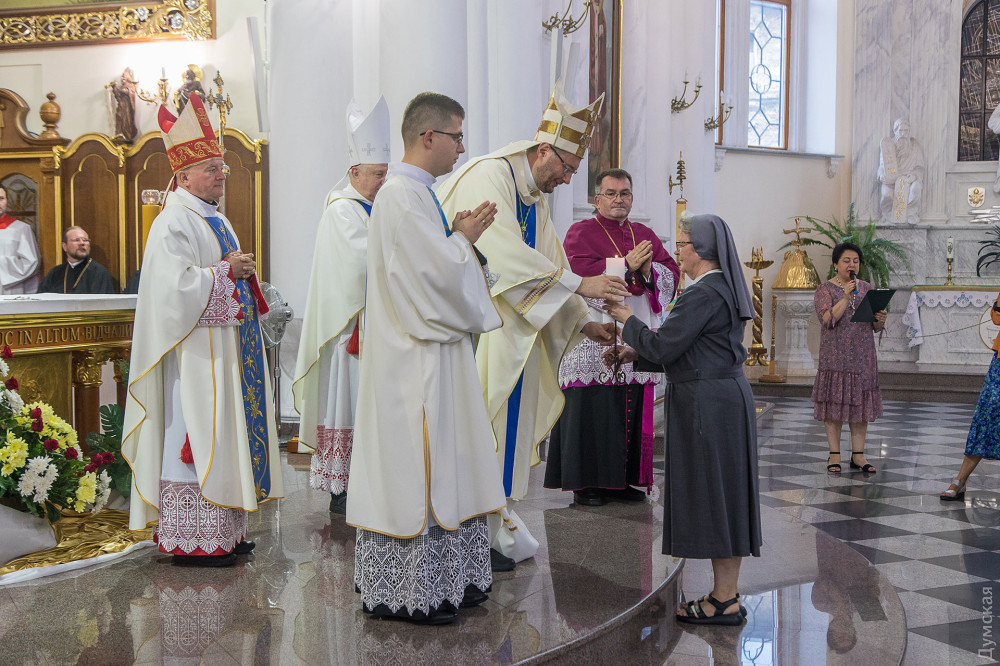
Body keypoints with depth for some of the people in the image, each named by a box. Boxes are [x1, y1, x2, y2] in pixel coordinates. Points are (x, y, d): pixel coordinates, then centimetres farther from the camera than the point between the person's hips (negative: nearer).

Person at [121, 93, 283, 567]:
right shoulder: (173, 223, -13)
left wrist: (243, 273, 8)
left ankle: (224, 530, 18)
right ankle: (191, 541, 0)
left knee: (225, 433, 11)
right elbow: (177, 284, -24)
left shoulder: (213, 219, 18)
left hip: (227, 344, 10)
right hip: (197, 351, -10)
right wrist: (227, 271, -15)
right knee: (195, 435, -6)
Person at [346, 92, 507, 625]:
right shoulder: (403, 194, -17)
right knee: (414, 471, -4)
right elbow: (439, 271, -22)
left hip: (426, 355, 11)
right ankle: (404, 594, 6)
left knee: (433, 468, 14)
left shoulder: (413, 192, 16)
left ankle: (445, 582, 22)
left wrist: (458, 238, 8)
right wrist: (465, 237, -6)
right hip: (414, 363, -11)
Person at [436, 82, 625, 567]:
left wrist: (583, 324, 3)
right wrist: (579, 284, -25)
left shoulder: (535, 202, 14)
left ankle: (484, 526, 19)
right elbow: (507, 257, -25)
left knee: (500, 425, 10)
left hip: (502, 332, 9)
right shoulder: (487, 177, -14)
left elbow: (547, 268, 15)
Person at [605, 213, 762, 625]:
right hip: (726, 395, 10)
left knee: (712, 495, -3)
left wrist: (627, 320, -3)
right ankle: (727, 594, 20)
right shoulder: (724, 289, 14)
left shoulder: (703, 294, -18)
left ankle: (724, 602, 5)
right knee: (723, 496, 12)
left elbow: (663, 347, -18)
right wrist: (638, 352, 18)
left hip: (709, 404, -10)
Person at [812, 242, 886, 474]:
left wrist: (879, 320, -11)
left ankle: (858, 455, 9)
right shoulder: (825, 290, 0)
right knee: (834, 402, -2)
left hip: (863, 356, 4)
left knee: (861, 403, 3)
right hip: (835, 357, -3)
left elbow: (876, 328, 12)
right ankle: (834, 454, 5)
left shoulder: (867, 288, 12)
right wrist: (846, 296, -21)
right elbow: (828, 320, -15)